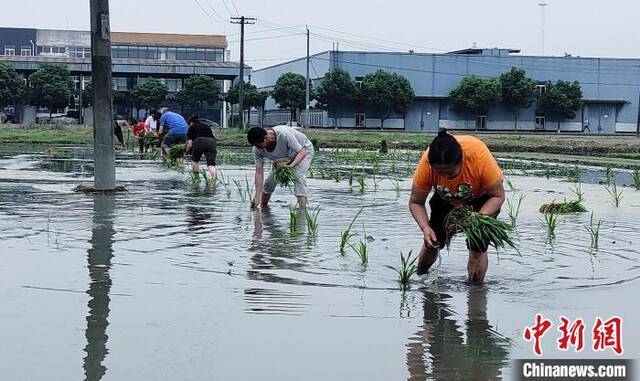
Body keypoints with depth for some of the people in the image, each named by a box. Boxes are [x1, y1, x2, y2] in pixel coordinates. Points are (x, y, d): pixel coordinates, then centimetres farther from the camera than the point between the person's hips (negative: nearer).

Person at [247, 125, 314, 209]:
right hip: (286, 158, 5)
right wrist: (257, 197, -27)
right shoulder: (257, 149, -25)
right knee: (270, 181, -2)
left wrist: (291, 166, -54)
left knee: (298, 175, -31)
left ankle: (303, 209, -34)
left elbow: (302, 152, -37)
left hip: (304, 150, -5)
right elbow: (259, 173, -22)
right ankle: (263, 207, 23)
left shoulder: (284, 134, -43)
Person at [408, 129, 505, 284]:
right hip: (446, 198, 2)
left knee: (477, 247, -14)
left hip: (482, 195, -2)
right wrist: (425, 228, -38)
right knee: (432, 242, 4)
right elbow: (415, 202, -21)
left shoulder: (479, 156, -42)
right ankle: (419, 275, 32)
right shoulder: (426, 164, -36)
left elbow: (498, 196, -29)